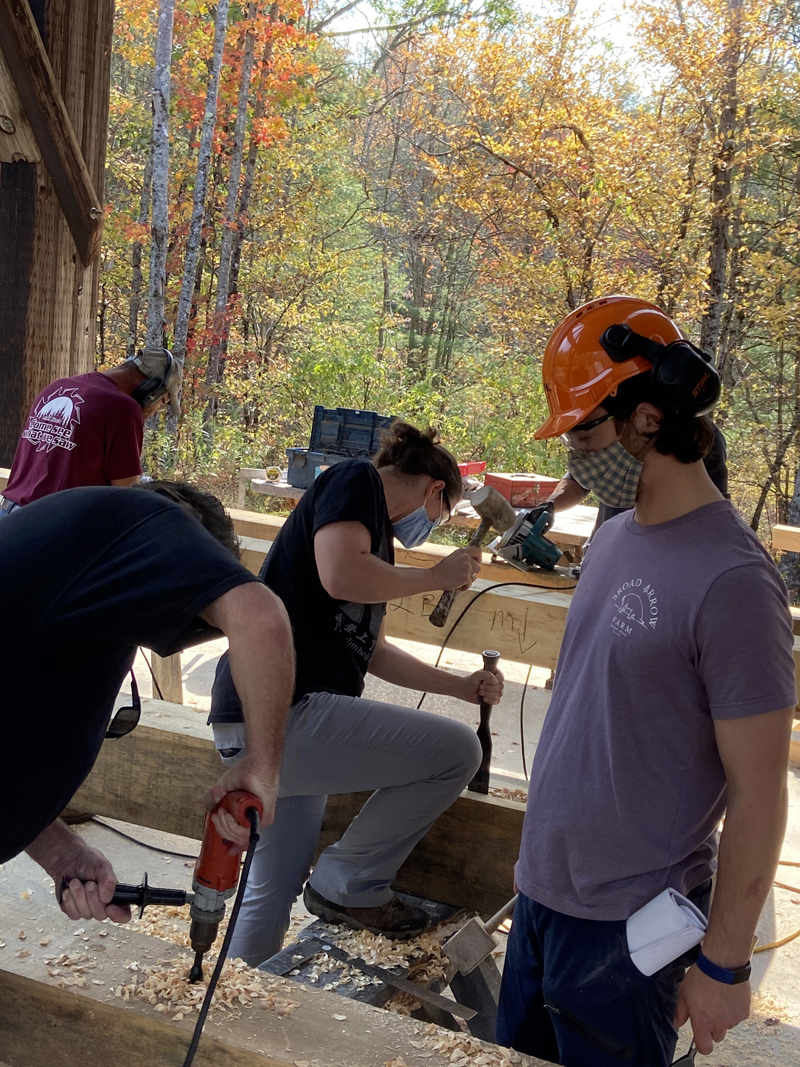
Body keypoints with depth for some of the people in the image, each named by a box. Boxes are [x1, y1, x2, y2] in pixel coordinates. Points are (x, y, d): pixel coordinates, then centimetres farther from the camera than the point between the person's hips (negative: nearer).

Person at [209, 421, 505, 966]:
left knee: (273, 892, 17)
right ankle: (350, 885, 7)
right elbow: (340, 574, -22)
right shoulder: (357, 480, -3)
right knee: (456, 750, -5)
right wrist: (438, 576, -7)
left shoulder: (375, 527, 23)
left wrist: (460, 686, 31)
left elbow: (374, 652, 29)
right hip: (280, 712, -10)